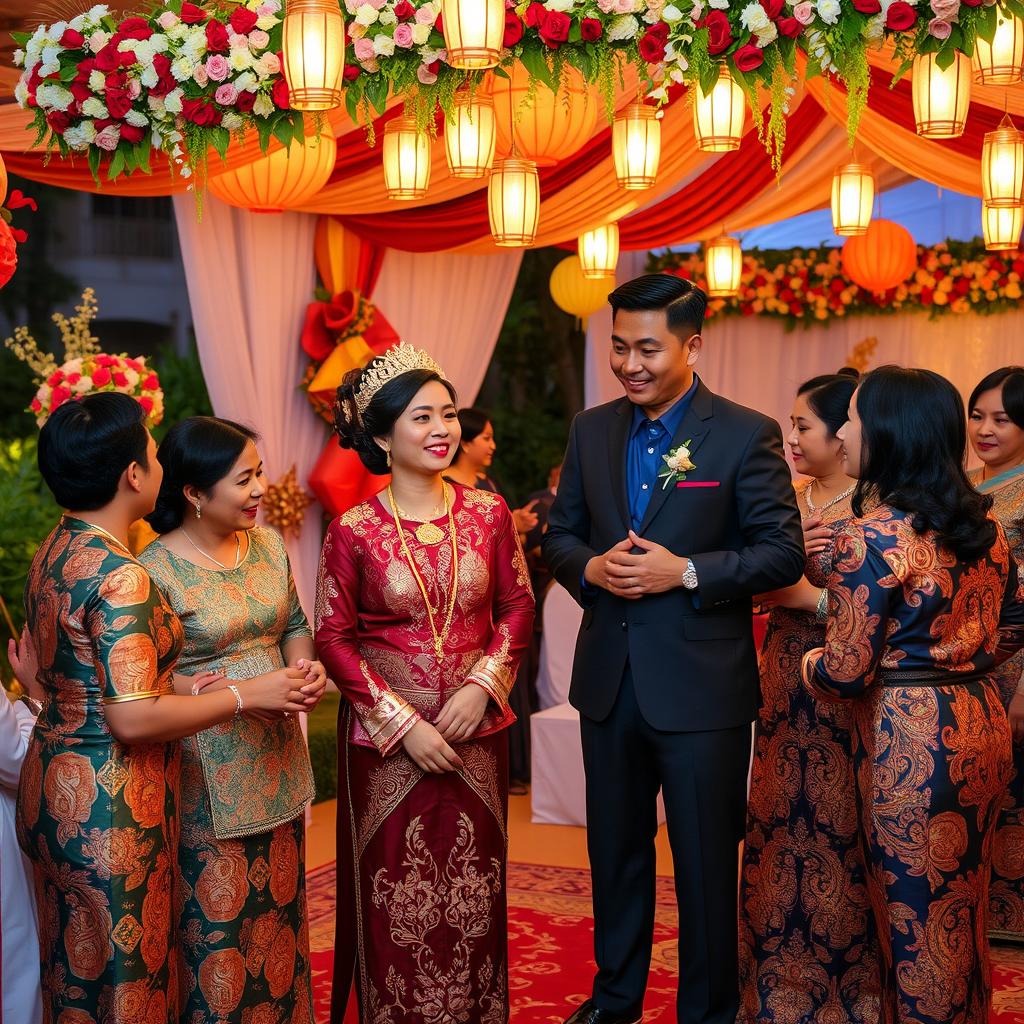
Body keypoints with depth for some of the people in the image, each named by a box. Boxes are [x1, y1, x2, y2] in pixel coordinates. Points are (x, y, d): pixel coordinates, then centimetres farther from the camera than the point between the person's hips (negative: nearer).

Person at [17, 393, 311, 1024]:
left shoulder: (53, 553, 6)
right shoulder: (120, 576, -23)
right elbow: (132, 720, -25)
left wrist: (178, 689, 10)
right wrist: (244, 698, -14)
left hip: (53, 780, 9)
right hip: (109, 804, -9)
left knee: (75, 972, 20)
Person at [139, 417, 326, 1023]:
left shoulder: (268, 544, 4)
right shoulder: (156, 572, -17)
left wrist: (307, 665, -5)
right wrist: (246, 692, -24)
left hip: (276, 760, 6)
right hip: (206, 774, -6)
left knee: (279, 902, 16)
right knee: (216, 922, 3)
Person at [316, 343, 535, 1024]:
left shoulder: (488, 513, 0)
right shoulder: (354, 530, -8)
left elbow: (517, 608, 5)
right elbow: (334, 639, -6)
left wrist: (481, 686, -10)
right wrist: (402, 721, -11)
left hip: (477, 732, 2)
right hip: (386, 737, -2)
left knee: (472, 891, 12)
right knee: (396, 897, 7)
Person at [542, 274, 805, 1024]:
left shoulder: (746, 435, -9)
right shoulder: (592, 431, 6)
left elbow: (783, 553, -10)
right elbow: (560, 534, 11)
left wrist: (686, 572, -21)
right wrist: (591, 567, -11)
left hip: (701, 687, -4)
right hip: (609, 680, 5)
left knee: (705, 862, 8)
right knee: (615, 851, 19)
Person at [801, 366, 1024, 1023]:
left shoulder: (872, 538, -17)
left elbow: (848, 673, -18)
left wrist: (808, 662, 2)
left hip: (912, 742, -8)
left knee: (915, 922, 5)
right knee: (964, 915, 19)